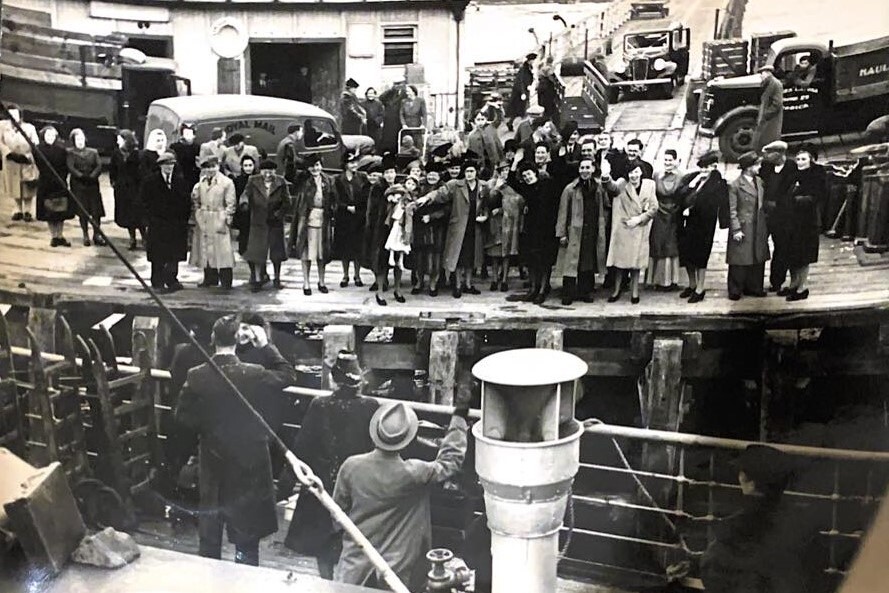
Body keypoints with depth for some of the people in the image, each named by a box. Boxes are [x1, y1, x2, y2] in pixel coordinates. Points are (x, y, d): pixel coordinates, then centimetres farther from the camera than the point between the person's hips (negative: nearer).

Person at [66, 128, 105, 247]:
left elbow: (99, 166, -1)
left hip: (93, 184, 2)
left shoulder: (93, 152, 11)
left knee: (96, 210, -3)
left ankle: (97, 235, 5)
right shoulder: (70, 153, 4)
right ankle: (85, 236, 9)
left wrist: (92, 176, -17)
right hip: (78, 185, -2)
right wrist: (81, 176, -21)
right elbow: (70, 168, -8)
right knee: (83, 212, 1)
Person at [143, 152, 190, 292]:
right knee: (158, 256, 5)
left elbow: (187, 202, 8)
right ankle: (157, 282, 14)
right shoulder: (150, 182, 0)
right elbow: (145, 202, 0)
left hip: (177, 225, 2)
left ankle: (172, 280, 11)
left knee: (174, 255, 2)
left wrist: (184, 220, 1)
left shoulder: (180, 181, 6)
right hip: (157, 224, -2)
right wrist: (149, 221, -6)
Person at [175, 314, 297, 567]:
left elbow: (183, 416, -3)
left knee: (209, 538, 20)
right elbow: (288, 375, -1)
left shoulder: (196, 377, -12)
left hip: (212, 465, 3)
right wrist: (266, 345, -1)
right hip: (248, 468, -3)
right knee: (246, 540, 10)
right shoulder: (254, 375, -19)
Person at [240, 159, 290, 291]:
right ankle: (257, 279, 8)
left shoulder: (281, 183, -1)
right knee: (256, 252, -2)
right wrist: (244, 202, -33)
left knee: (276, 252, 9)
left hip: (275, 223, 1)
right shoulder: (253, 182, -1)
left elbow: (287, 202, -1)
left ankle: (277, 279, 24)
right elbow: (246, 194, -10)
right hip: (258, 222, 0)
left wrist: (278, 214, -13)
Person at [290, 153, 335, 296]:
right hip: (307, 218, -3)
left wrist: (331, 216, 5)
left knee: (322, 252, 10)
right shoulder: (304, 181, -3)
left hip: (323, 219, 3)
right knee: (306, 252, 2)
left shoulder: (328, 181, 6)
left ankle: (321, 282, 22)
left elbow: (332, 201, 9)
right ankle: (306, 283, 11)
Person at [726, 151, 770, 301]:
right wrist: (736, 229, -15)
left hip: (759, 229, 6)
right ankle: (735, 290, 10)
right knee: (739, 260, -1)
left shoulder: (759, 182, 10)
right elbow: (732, 210, -10)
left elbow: (763, 204, 15)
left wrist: (765, 226, 11)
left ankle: (753, 287, 23)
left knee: (758, 260, 11)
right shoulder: (735, 185, -9)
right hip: (743, 229, -6)